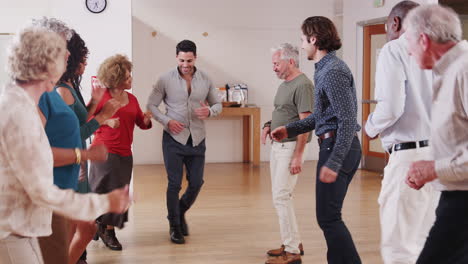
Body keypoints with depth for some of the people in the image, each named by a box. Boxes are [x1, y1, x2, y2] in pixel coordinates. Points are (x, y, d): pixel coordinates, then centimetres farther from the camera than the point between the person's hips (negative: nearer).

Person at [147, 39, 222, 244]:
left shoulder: (205, 80, 1)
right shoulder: (166, 80, -6)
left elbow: (218, 104, 10)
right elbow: (151, 105, 0)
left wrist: (210, 111, -14)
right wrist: (166, 121, -15)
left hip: (197, 140, 3)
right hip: (173, 139, -3)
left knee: (196, 183, 6)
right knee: (174, 184, 1)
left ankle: (181, 212, 35)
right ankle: (174, 226, 17)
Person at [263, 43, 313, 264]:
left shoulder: (303, 85, -15)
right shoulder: (284, 85, 15)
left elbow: (305, 122, -19)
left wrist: (298, 156, -22)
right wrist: (269, 125, 7)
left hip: (291, 147, -10)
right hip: (277, 146, 10)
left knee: (281, 197, -11)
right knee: (280, 196, 14)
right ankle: (291, 243, 25)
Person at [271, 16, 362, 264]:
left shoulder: (333, 72, -16)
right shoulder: (325, 69, 15)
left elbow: (348, 120, -22)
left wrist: (334, 162, -26)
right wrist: (290, 129, 19)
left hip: (338, 148, -10)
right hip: (335, 146, 10)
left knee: (328, 217, -7)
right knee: (330, 215, 15)